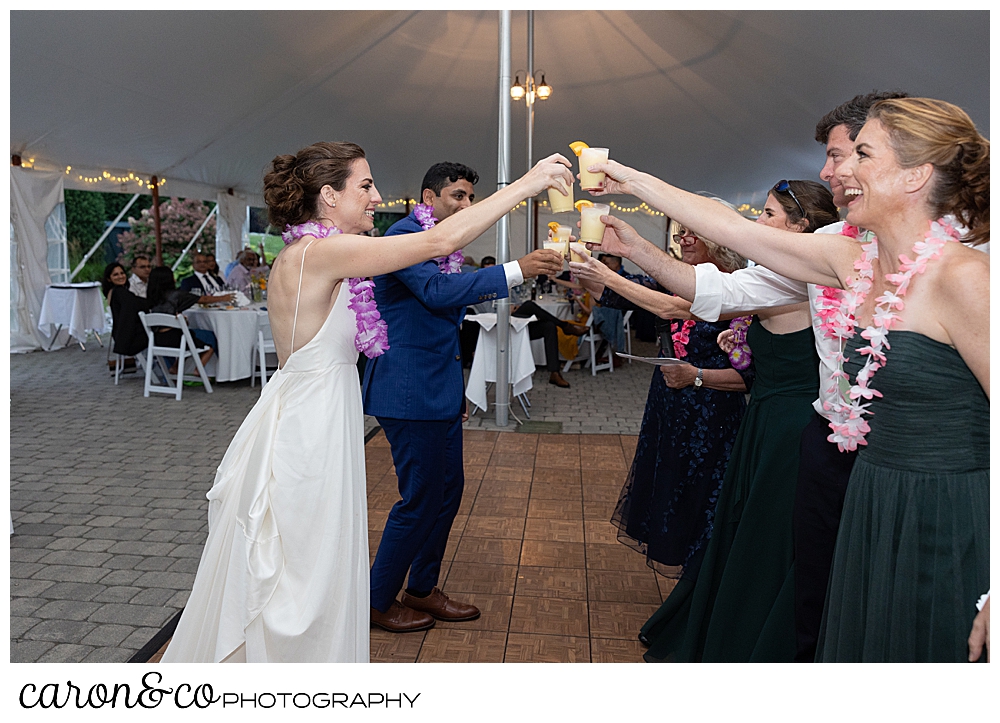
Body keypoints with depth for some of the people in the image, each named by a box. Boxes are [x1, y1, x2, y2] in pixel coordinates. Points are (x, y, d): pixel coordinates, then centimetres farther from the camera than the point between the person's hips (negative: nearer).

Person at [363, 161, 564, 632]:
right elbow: (437, 291, -28)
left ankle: (422, 589, 30)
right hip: (409, 390, -9)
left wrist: (455, 392, 23)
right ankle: (378, 601, 17)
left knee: (448, 490, 13)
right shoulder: (405, 235, -12)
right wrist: (516, 270, -31)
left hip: (438, 389, 10)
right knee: (420, 498, -2)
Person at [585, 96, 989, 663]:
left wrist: (994, 594, -20)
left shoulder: (962, 276, -19)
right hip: (875, 509, 7)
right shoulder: (854, 263, 2)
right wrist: (633, 181, 12)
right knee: (862, 648, 20)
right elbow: (731, 228, 7)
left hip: (951, 527, -7)